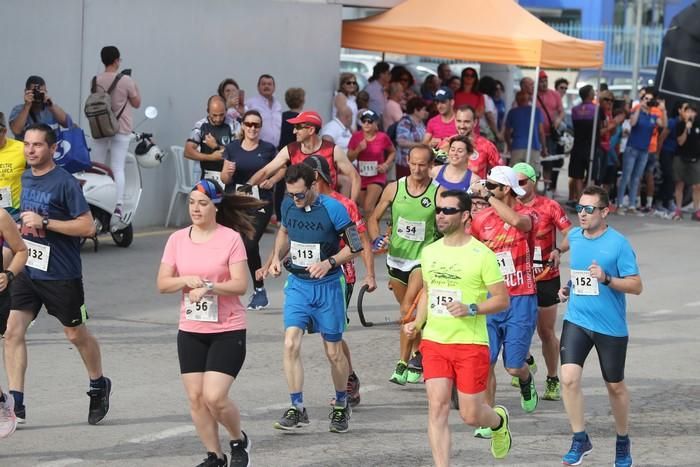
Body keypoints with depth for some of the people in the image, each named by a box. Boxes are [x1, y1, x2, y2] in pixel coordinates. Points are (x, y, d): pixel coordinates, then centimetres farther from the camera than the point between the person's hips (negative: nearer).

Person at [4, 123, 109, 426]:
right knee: (13, 330, -8)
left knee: (76, 334, 10)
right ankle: (15, 403, -7)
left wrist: (44, 223, -22)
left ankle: (99, 386, 35)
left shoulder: (65, 183, -13)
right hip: (26, 270, 6)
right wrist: (23, 224, 9)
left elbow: (87, 226, -17)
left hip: (61, 274, -6)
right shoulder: (24, 178, 8)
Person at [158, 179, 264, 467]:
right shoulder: (177, 239, 4)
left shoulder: (231, 238, -8)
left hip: (228, 331, -4)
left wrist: (208, 286, -27)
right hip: (190, 332, 5)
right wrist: (186, 280, -17)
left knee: (214, 397, -13)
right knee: (196, 398, 4)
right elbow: (162, 284, 2)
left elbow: (240, 285, -13)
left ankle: (239, 441, 15)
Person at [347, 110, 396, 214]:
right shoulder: (356, 136, -5)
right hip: (360, 177, 4)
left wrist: (386, 164, -7)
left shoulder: (382, 137, -10)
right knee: (364, 208, 15)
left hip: (377, 177, -4)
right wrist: (358, 149, -19)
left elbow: (393, 152, 8)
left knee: (368, 207, -19)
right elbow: (349, 158, -1)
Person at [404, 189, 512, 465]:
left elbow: (502, 299, -7)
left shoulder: (481, 254, -9)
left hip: (470, 344, -4)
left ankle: (499, 421, 38)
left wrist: (470, 309, -22)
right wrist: (417, 323, 8)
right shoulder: (429, 252, 8)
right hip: (434, 342, 4)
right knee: (437, 408, -6)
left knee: (470, 415, 3)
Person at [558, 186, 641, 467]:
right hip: (576, 320, 4)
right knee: (569, 378, -14)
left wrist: (606, 279, -26)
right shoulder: (574, 237, 4)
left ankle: (623, 442, 32)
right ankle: (580, 440, 0)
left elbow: (636, 286, -12)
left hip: (611, 326, -3)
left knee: (615, 386, 11)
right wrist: (569, 288, 9)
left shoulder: (618, 243, -12)